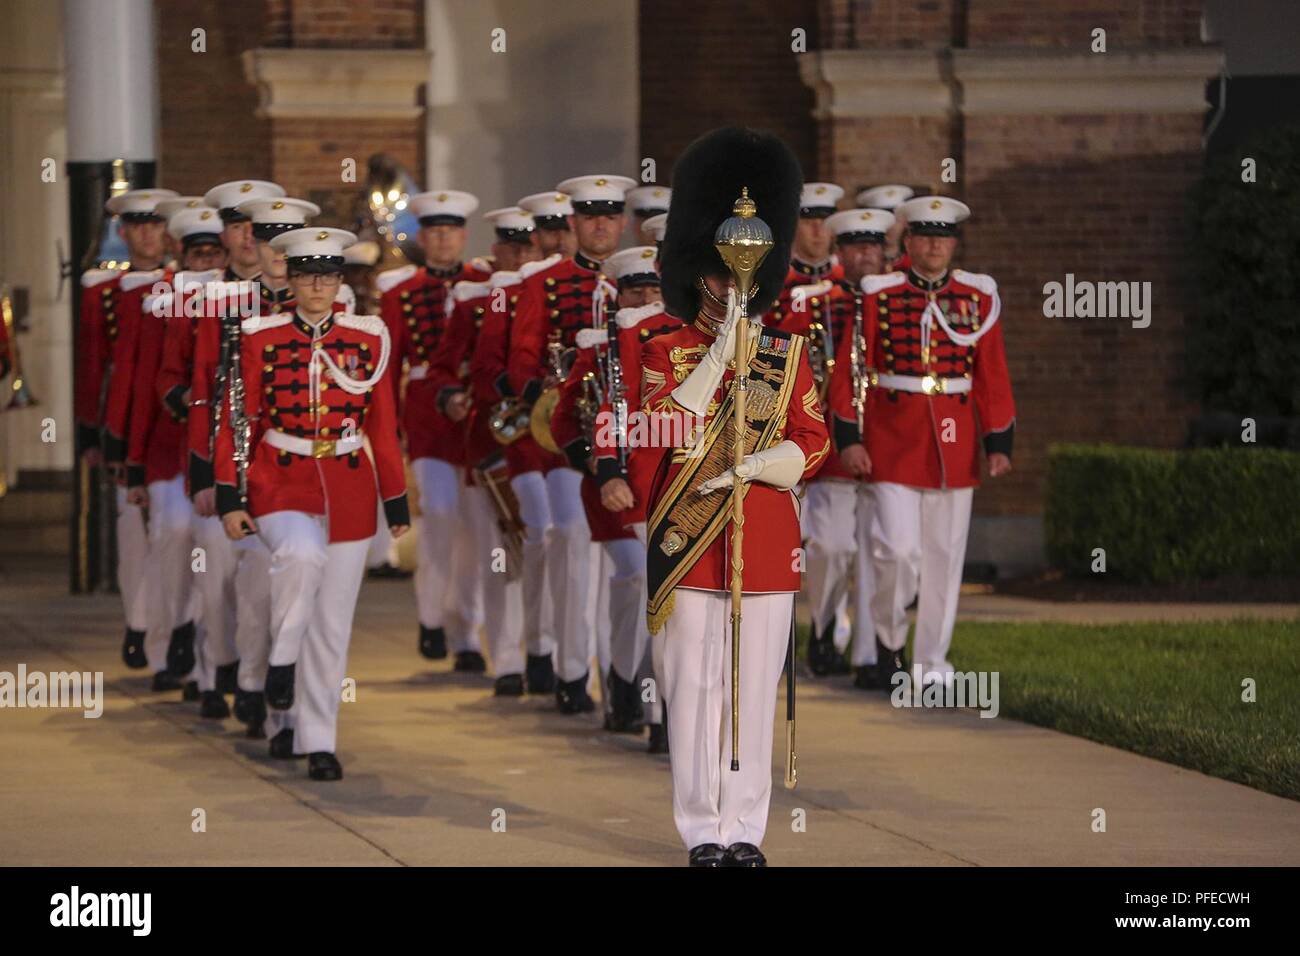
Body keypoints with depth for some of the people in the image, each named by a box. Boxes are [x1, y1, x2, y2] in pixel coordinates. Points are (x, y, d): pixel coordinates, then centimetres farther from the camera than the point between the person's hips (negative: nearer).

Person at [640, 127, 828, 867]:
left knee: (754, 690, 3)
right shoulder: (668, 351, 3)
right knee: (695, 688, 0)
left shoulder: (789, 353, 8)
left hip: (766, 541, 1)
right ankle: (703, 828, 5)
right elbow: (665, 430, -13)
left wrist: (747, 468, -13)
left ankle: (746, 828, 9)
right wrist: (722, 353, -14)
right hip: (689, 542, -1)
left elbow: (813, 445, 4)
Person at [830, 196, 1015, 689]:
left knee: (944, 556, 5)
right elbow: (848, 370, -1)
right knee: (898, 549, -11)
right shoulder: (878, 296, -1)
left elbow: (993, 376, 7)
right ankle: (888, 635, 14)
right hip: (893, 444, -2)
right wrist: (849, 438, -7)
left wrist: (998, 442, 2)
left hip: (954, 446, 2)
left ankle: (931, 661, 13)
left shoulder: (979, 297, 6)